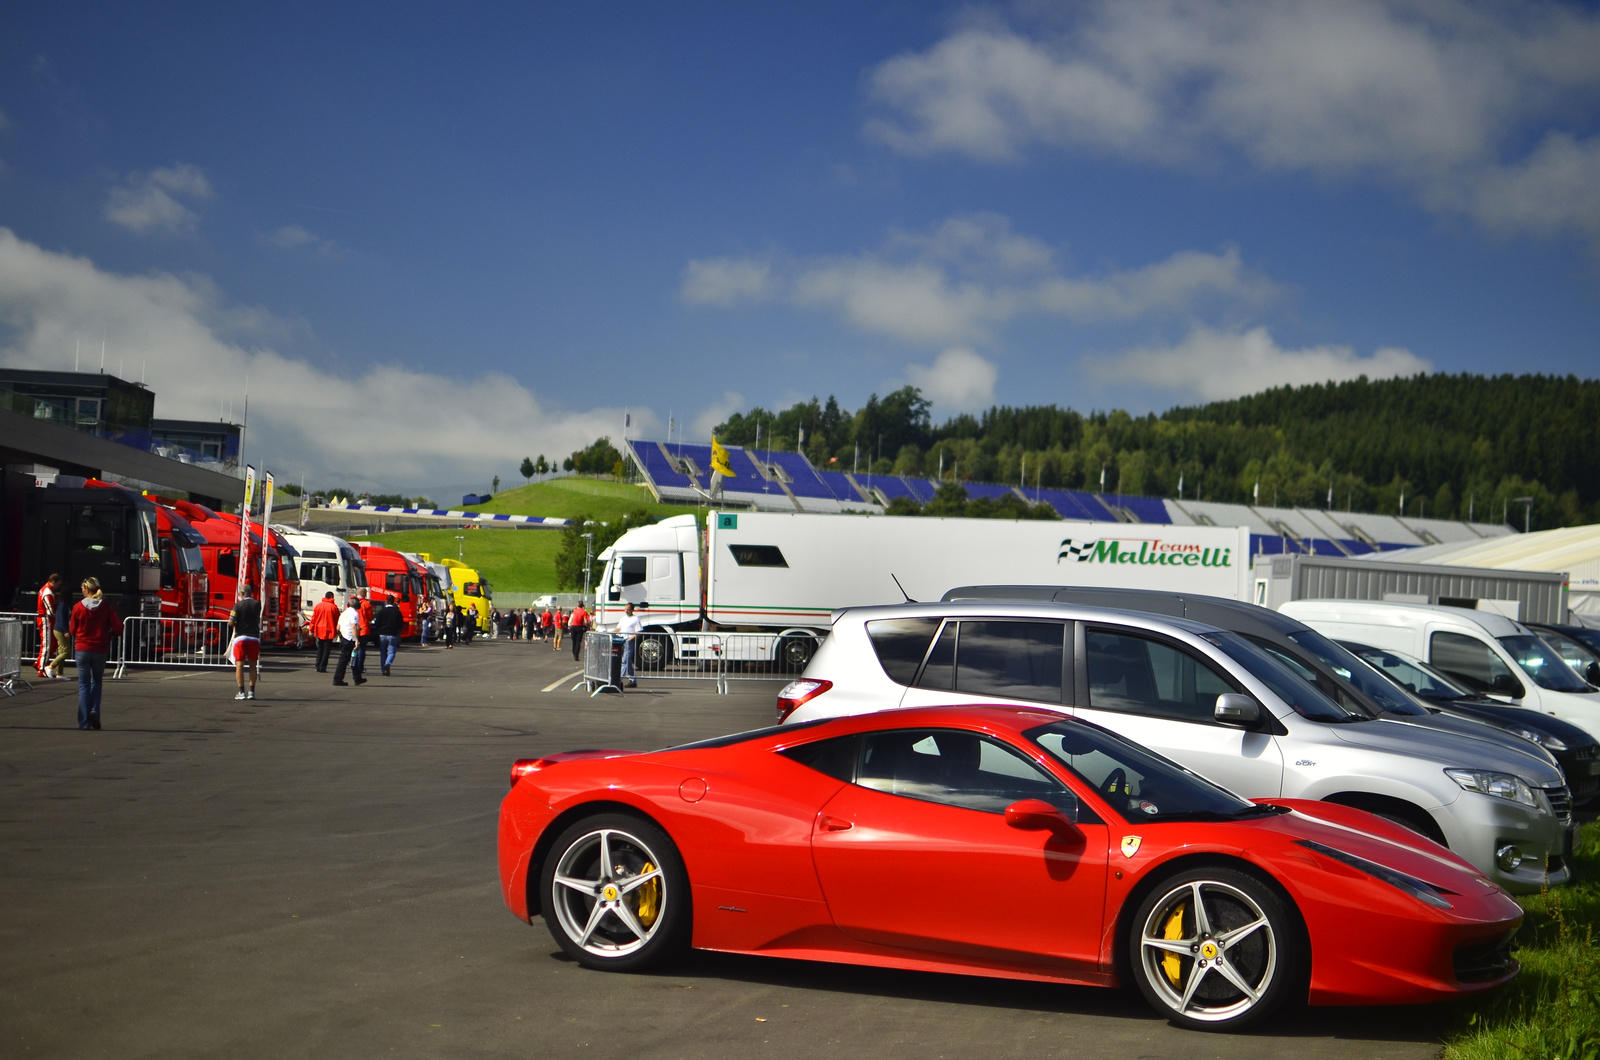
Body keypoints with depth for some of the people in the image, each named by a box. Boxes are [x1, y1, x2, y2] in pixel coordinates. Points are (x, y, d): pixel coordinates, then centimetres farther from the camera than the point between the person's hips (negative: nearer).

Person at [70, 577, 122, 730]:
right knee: (97, 681, 20)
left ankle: (84, 722, 1)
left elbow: (73, 630, 2)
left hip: (82, 649, -1)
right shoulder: (106, 607, -5)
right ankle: (94, 710, -1)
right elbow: (118, 628, -9)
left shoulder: (79, 607, -7)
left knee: (84, 685, 5)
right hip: (100, 649, 1)